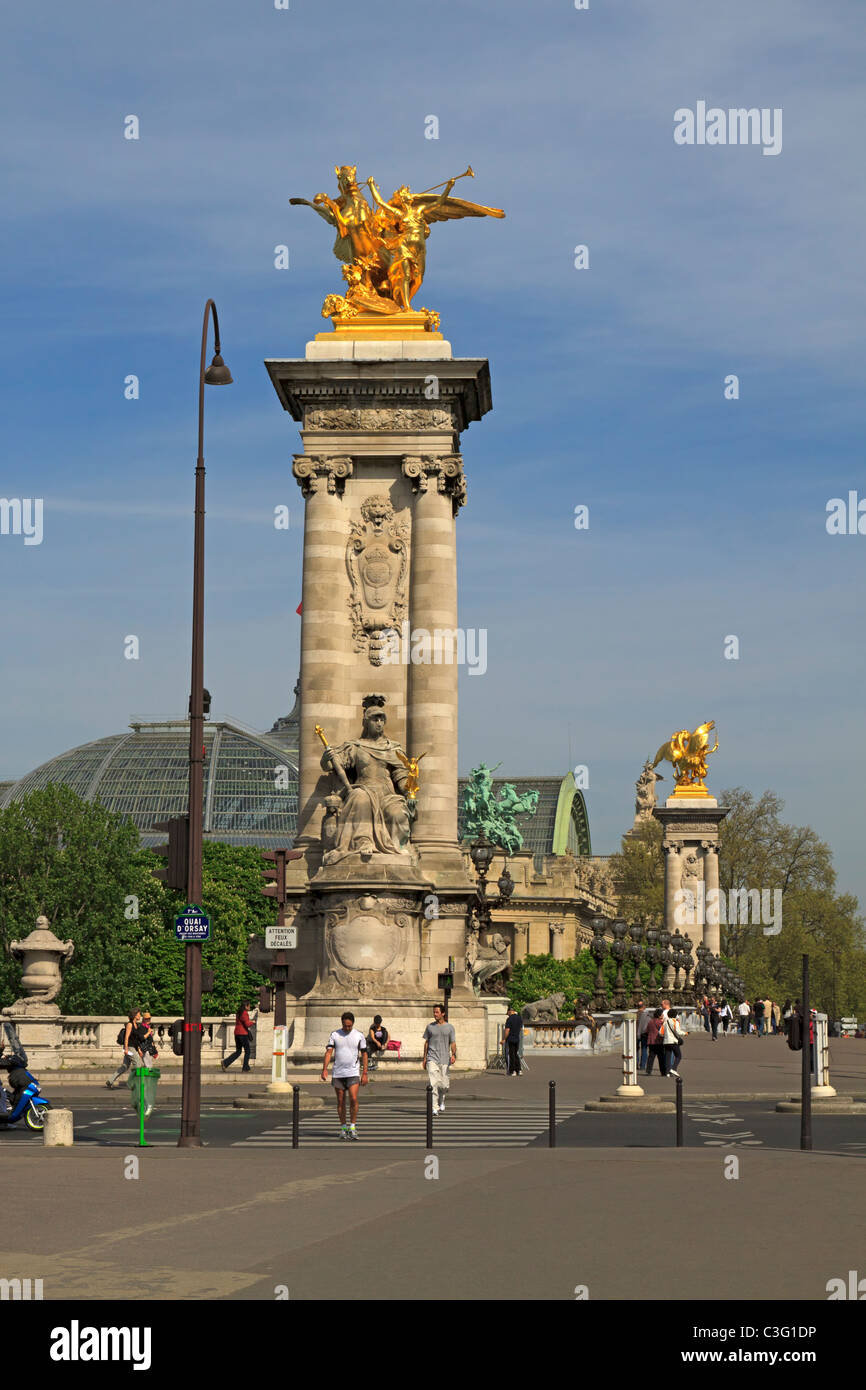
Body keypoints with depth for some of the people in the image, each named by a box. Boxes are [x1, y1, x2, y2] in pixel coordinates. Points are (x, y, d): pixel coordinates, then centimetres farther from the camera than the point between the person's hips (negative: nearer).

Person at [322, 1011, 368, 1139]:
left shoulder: (359, 1035, 1)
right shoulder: (335, 1035, 2)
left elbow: (364, 1054, 6)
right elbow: (328, 1052, -3)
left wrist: (364, 1073, 2)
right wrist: (324, 1069, -15)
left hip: (353, 1072, -1)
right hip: (338, 1073, 1)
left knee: (353, 1099, -14)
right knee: (340, 1101, 5)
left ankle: (352, 1127, -3)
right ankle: (343, 1128, 16)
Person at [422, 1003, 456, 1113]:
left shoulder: (449, 1027, 7)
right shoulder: (430, 1026, 9)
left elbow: (453, 1043, 4)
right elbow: (426, 1042, 14)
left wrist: (453, 1055, -13)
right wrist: (424, 1058, 11)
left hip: (444, 1060, 0)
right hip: (432, 1058, 0)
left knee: (444, 1085, 4)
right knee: (433, 1083, -13)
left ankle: (441, 1103, 32)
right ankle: (434, 1108, -14)